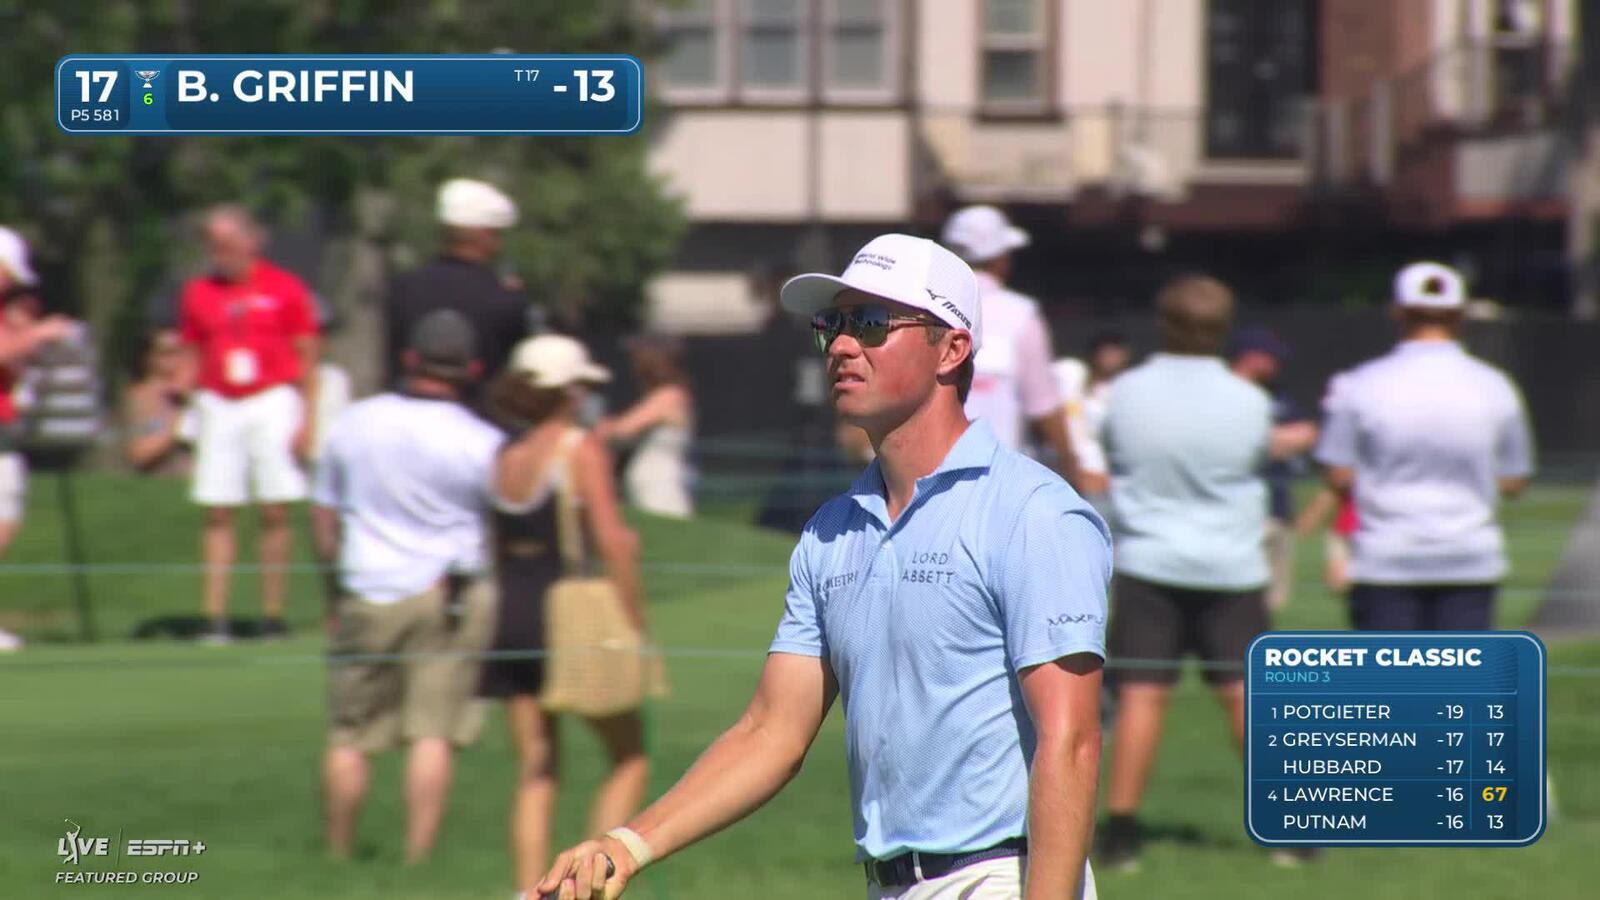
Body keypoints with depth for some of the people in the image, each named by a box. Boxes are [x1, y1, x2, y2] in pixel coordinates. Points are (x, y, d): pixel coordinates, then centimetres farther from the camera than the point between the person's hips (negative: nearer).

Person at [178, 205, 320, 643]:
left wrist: (307, 419, -3)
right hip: (217, 405, 2)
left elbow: (307, 357, 3)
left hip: (273, 399, -2)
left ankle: (273, 618, 1)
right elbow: (192, 357, 13)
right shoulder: (198, 294, 9)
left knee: (275, 512, -4)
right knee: (218, 514, -3)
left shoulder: (284, 288, 1)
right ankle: (215, 618, -3)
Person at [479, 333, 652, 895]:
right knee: (630, 759, 7)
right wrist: (636, 622, -11)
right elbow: (612, 541, -15)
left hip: (511, 617, 6)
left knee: (536, 772, 9)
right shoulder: (581, 449, -8)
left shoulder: (504, 457, 9)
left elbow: (492, 551, 11)